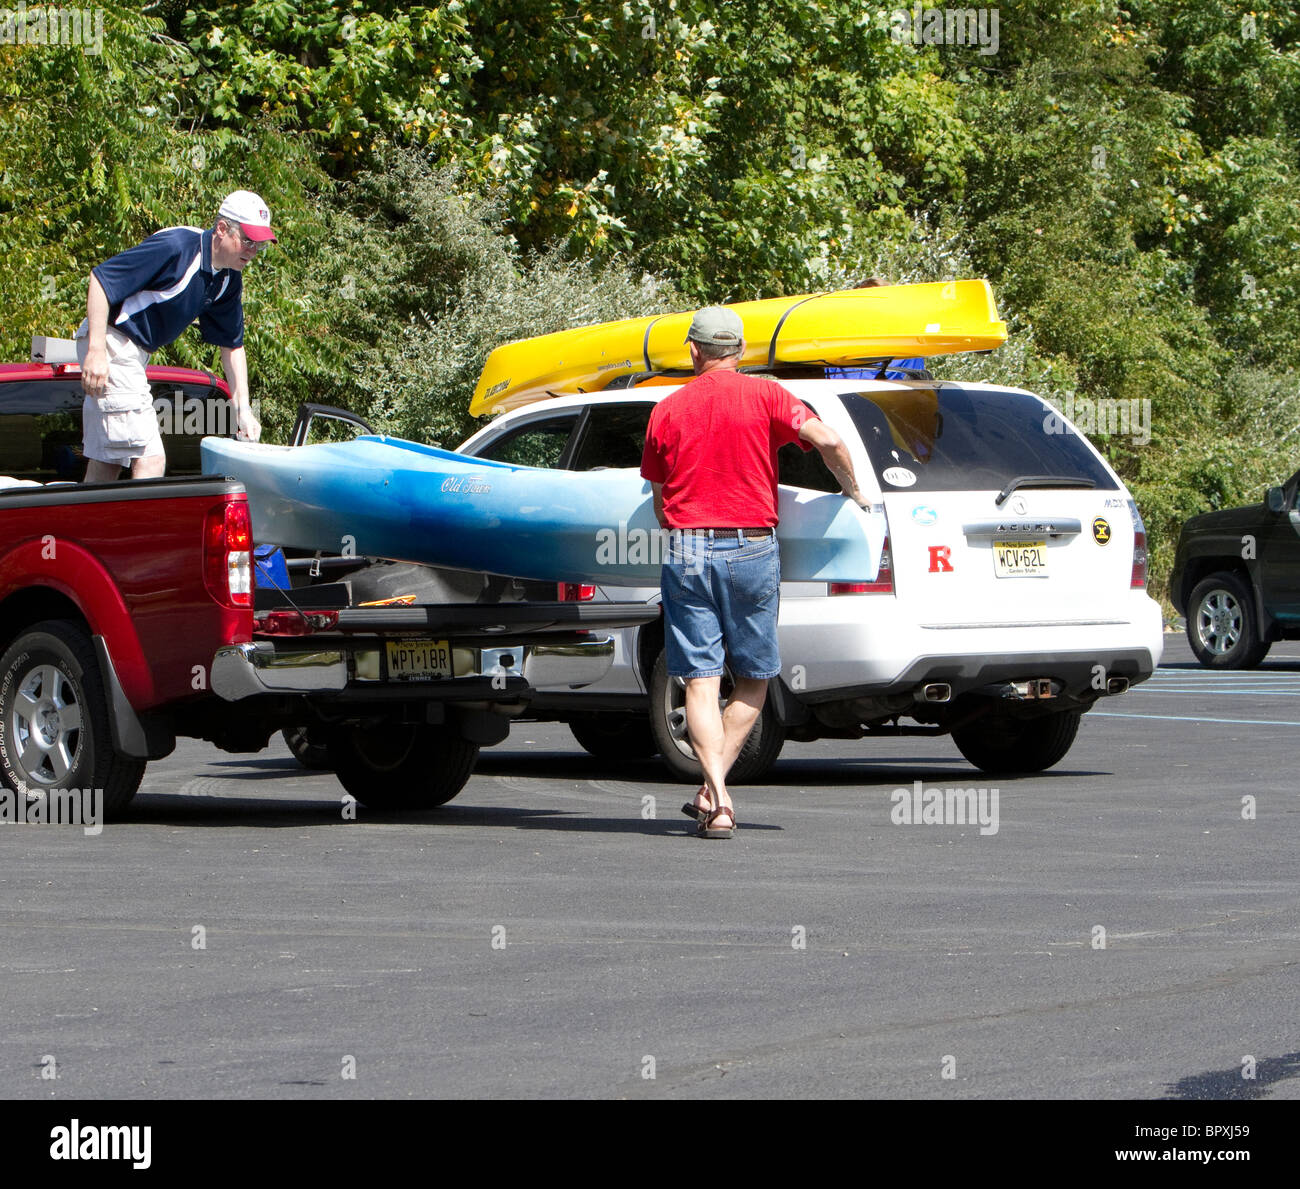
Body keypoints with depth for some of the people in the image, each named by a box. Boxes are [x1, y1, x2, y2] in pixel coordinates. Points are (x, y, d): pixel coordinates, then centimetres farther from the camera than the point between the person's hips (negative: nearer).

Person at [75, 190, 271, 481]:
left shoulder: (228, 281, 5)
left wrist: (243, 408, 7)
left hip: (135, 353, 10)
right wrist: (96, 351, -25)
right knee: (150, 461, -16)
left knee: (106, 464, 14)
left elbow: (232, 345, 16)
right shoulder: (177, 247, -22)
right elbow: (101, 277, -22)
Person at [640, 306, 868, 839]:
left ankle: (718, 801, -14)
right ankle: (713, 790, 5)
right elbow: (827, 440, -12)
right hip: (751, 548, -1)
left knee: (701, 681, -1)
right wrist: (852, 491, 6)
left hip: (686, 550, 1)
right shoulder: (765, 396, 1)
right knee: (753, 680, 12)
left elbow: (659, 499, 14)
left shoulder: (667, 410, 8)